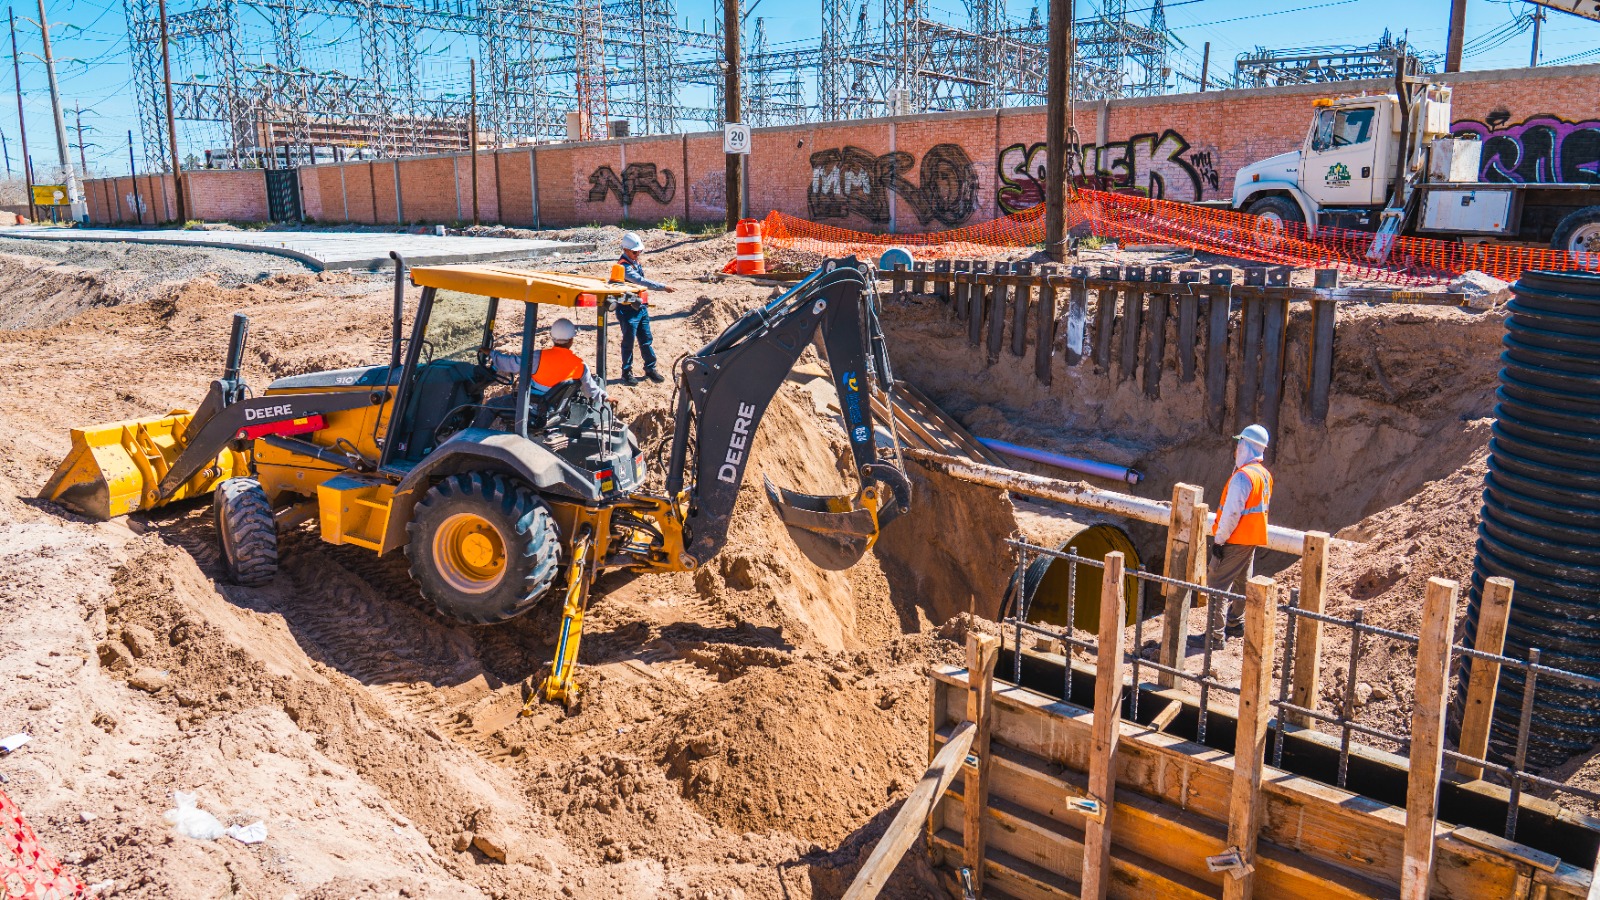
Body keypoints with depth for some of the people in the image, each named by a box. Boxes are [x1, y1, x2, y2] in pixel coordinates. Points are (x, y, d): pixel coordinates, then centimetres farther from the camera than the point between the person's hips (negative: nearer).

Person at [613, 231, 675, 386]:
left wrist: (645, 302, 17)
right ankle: (627, 372, 11)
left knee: (646, 340, 10)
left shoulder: (636, 263, 11)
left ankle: (650, 368, 20)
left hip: (641, 307, 8)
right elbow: (641, 281, -28)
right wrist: (663, 287, -31)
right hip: (628, 309, -8)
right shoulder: (623, 267, -18)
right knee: (628, 341, 1)